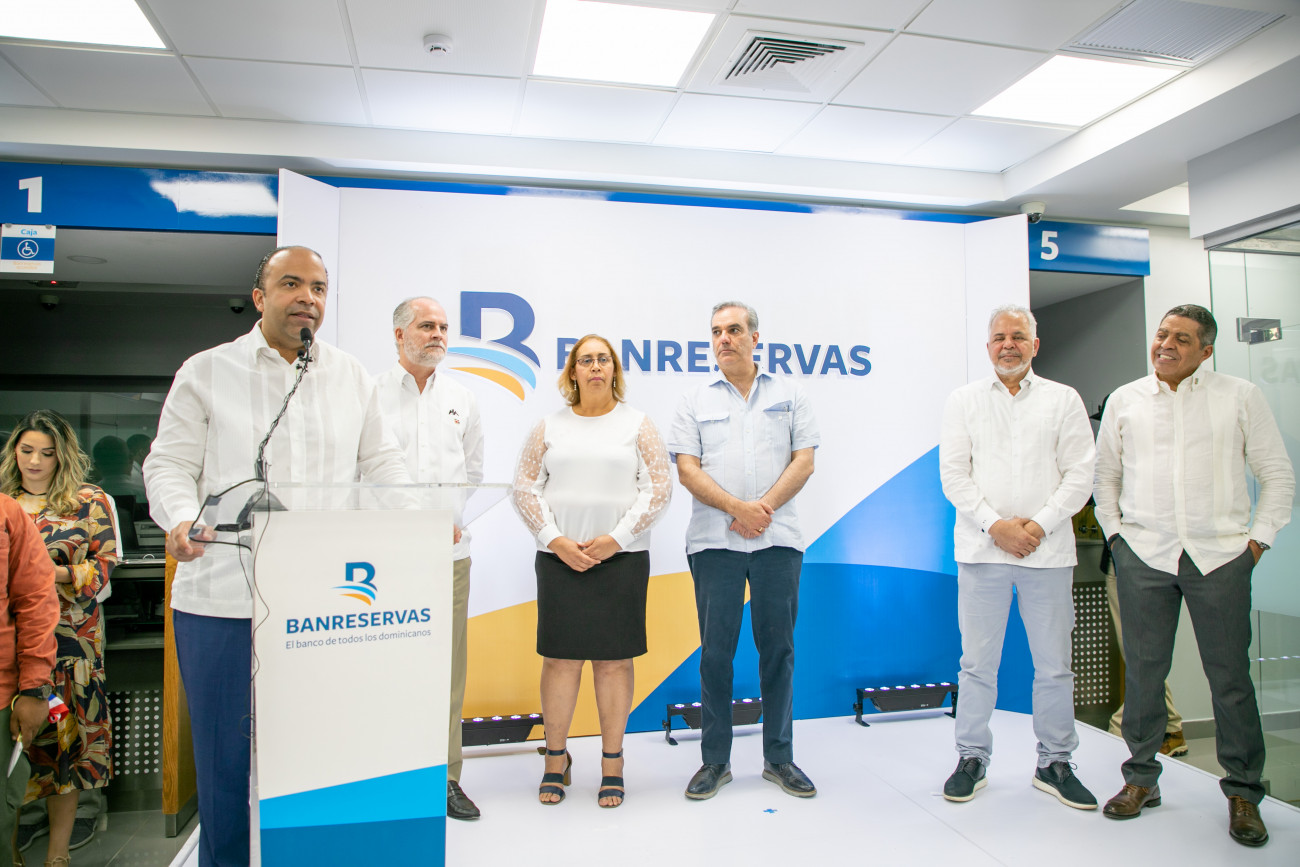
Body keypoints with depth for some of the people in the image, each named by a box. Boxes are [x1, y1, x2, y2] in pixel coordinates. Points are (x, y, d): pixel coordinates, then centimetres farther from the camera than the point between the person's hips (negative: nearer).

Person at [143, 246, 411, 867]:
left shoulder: (354, 378, 13)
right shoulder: (205, 372, 7)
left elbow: (380, 465, 13)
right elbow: (170, 464, 4)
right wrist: (180, 519, -17)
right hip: (225, 598, -1)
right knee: (227, 752, 8)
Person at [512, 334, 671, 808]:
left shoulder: (637, 424, 6)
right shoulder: (550, 427, 9)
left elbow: (659, 488, -1)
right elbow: (525, 488, 5)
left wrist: (616, 538, -10)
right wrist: (555, 540, -7)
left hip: (621, 558, -1)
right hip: (559, 558, 1)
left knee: (614, 658, 3)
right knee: (559, 657, 3)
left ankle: (612, 763, 16)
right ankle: (556, 758, 19)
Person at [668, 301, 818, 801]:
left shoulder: (789, 396, 11)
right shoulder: (695, 402, 10)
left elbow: (804, 462, 3)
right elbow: (688, 470, 0)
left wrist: (764, 506, -10)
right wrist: (737, 507, -14)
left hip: (778, 539, 1)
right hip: (714, 542, 0)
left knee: (778, 648, 6)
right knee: (716, 652, 3)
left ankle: (779, 758, 19)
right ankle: (715, 761, 16)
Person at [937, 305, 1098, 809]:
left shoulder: (1064, 400, 9)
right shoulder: (963, 401, 8)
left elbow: (1080, 474, 2)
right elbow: (953, 474, 1)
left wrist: (1039, 525, -10)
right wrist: (995, 525, -10)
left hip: (1048, 550, 1)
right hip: (981, 547, 0)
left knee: (1054, 663, 7)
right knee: (977, 661, 5)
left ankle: (1055, 763, 23)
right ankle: (972, 759, 18)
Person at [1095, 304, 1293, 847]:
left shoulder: (1241, 397, 6)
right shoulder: (1124, 400, 10)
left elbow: (1278, 476, 9)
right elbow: (1105, 474, 17)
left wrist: (1258, 538, 1)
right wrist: (1115, 531, 8)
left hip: (1220, 556, -1)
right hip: (1143, 556, 1)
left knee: (1230, 676, 2)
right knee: (1143, 671, 6)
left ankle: (1243, 791, 18)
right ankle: (1141, 779, 20)